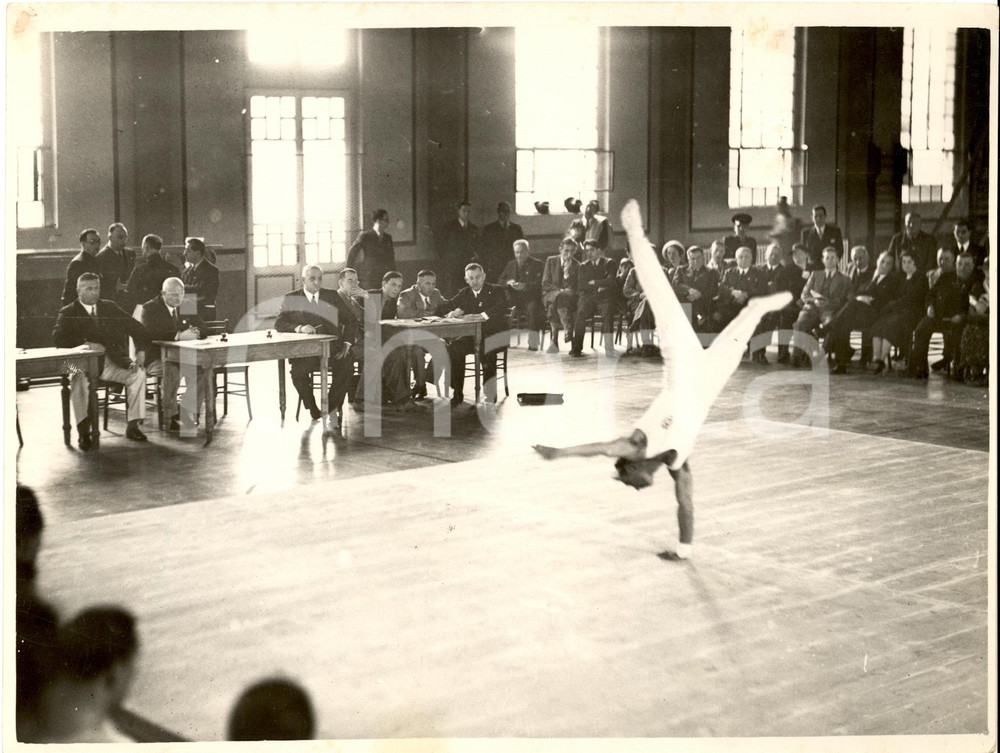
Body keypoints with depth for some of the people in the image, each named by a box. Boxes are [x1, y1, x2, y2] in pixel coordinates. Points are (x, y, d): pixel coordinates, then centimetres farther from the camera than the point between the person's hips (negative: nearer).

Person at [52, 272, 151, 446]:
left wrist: (141, 351, -5)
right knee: (79, 380, -36)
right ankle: (84, 431, -34)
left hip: (112, 361, 3)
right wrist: (86, 343, -20)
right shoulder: (68, 313, 4)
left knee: (138, 372, -22)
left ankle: (133, 425, -17)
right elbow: (58, 339, -11)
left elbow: (137, 328, 12)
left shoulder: (109, 307, 14)